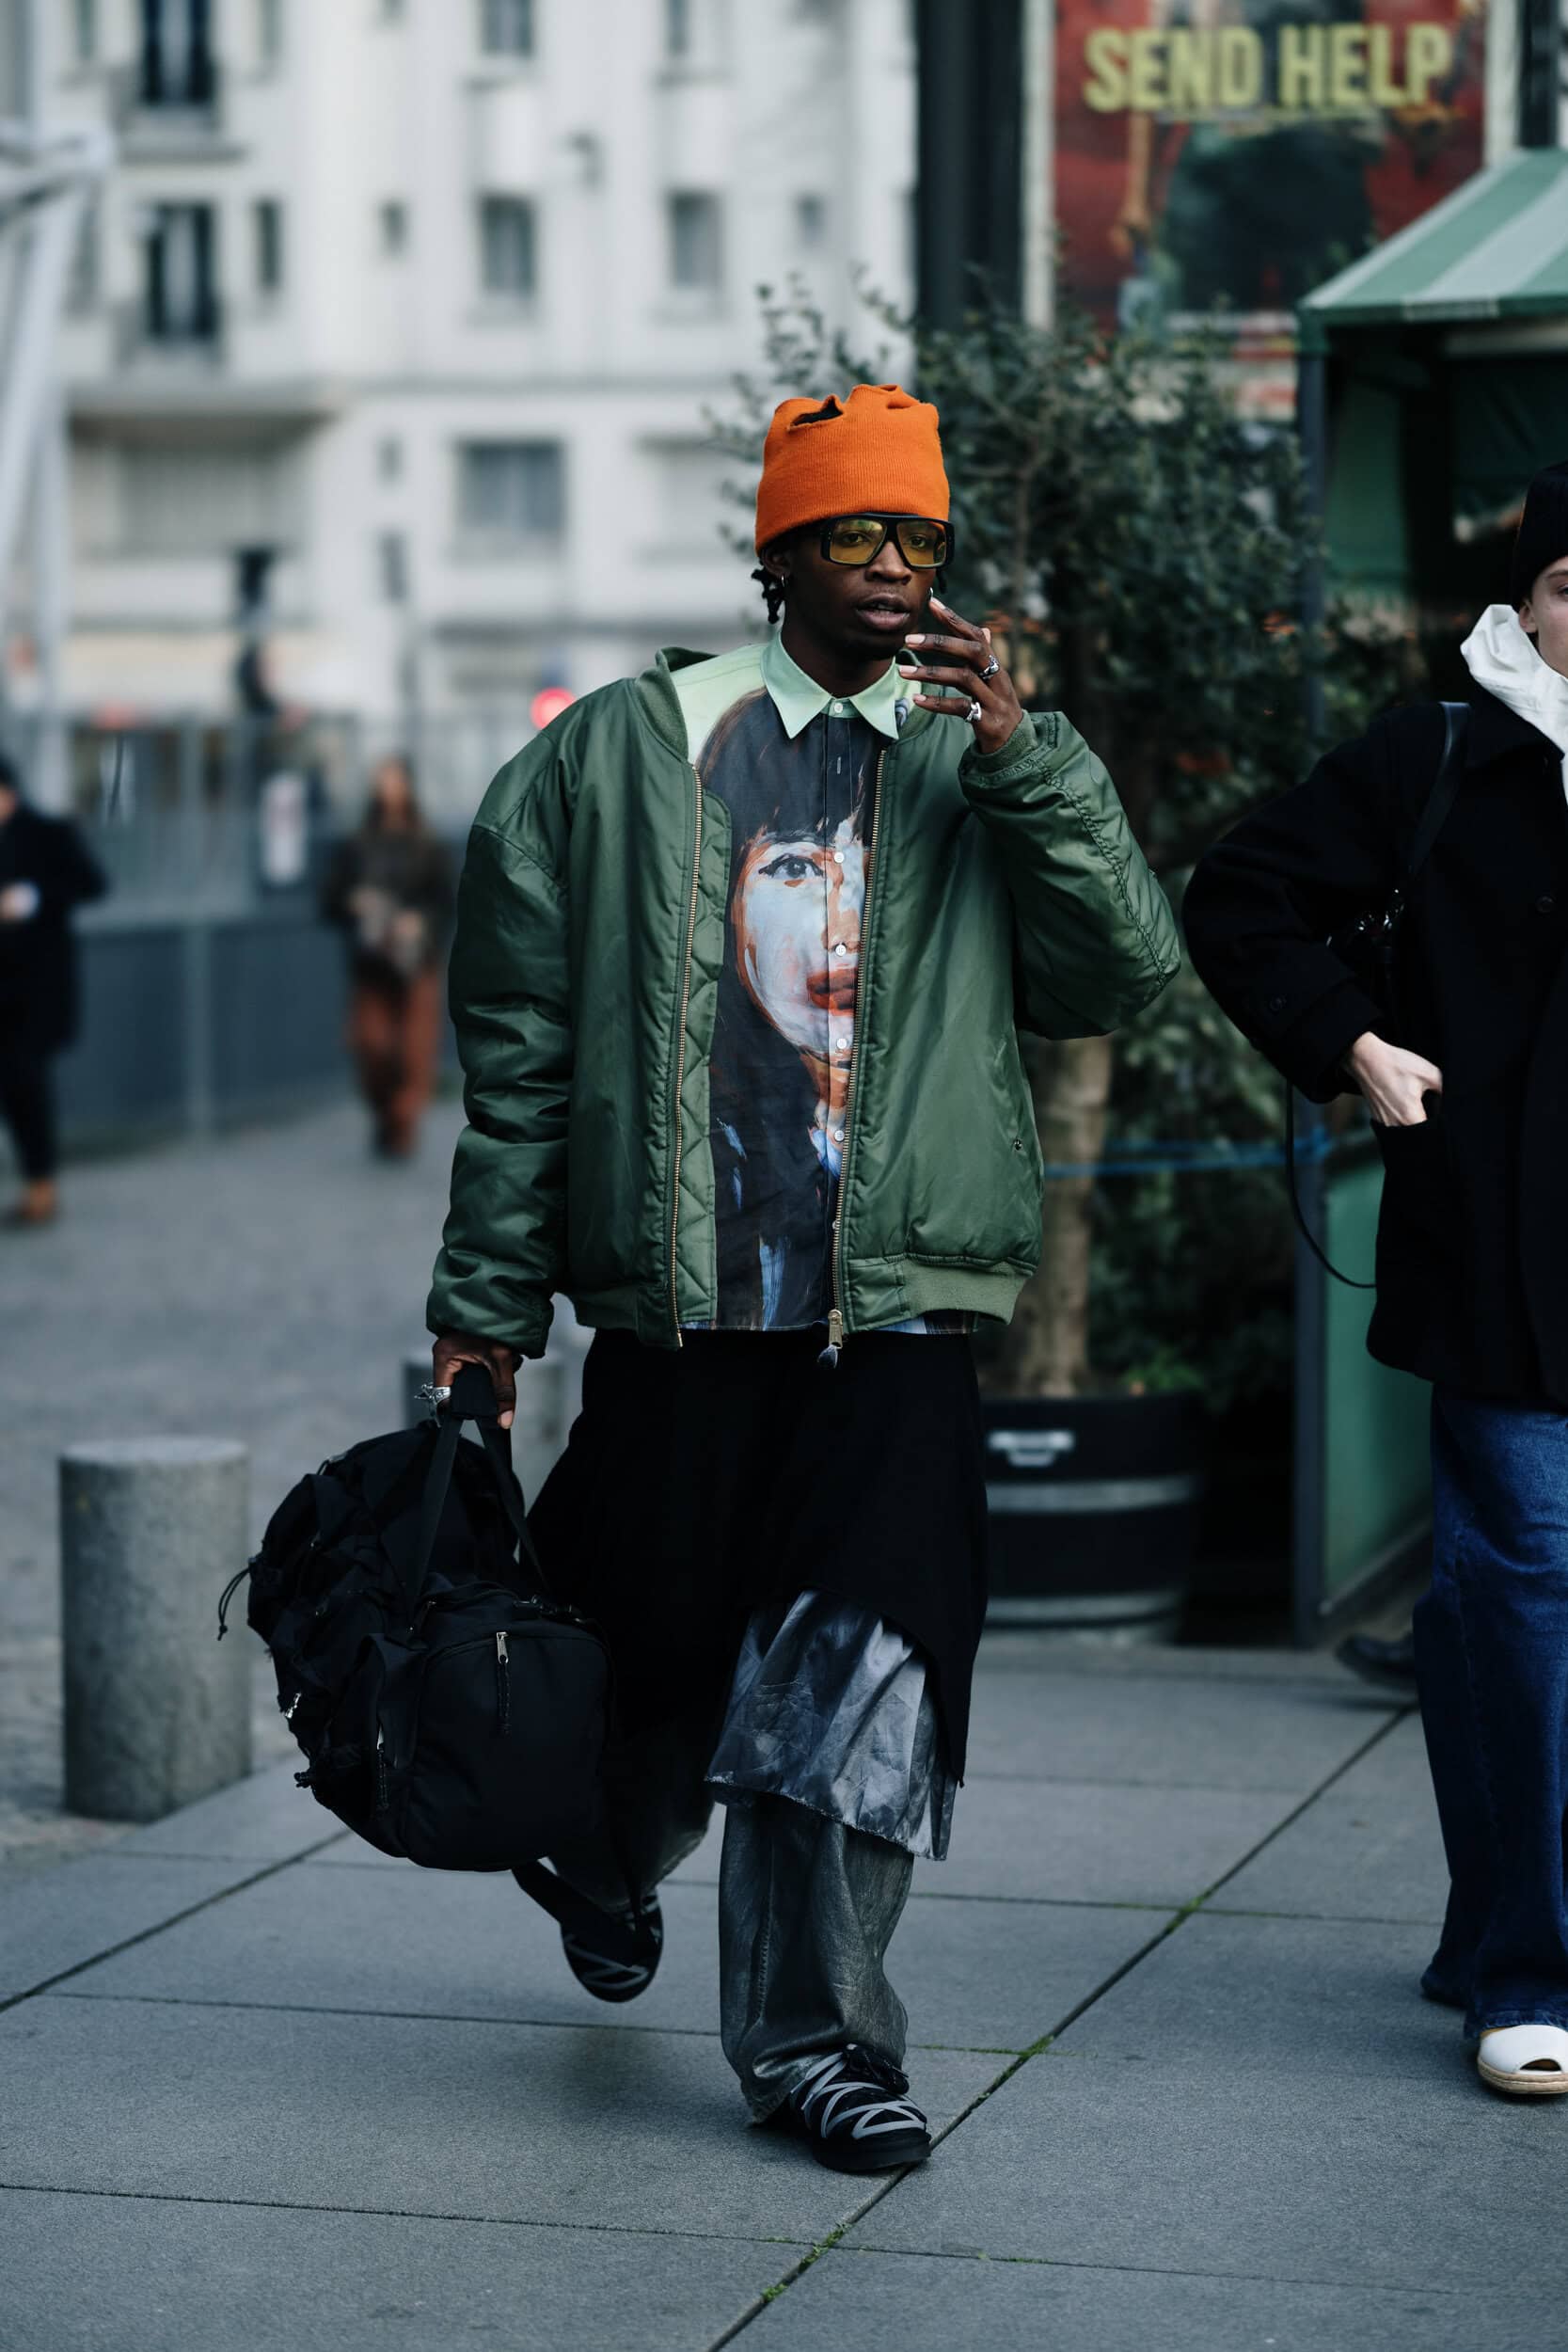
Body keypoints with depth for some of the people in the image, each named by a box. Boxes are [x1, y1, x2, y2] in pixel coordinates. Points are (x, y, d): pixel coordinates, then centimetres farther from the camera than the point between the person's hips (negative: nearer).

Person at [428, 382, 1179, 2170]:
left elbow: (1120, 977, -3)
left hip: (895, 1315, 1)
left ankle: (810, 2039, 6)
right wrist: (489, 1301, 5)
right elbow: (522, 1039, 6)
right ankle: (614, 1866, 44)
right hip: (675, 1305, 0)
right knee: (659, 1668, 10)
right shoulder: (625, 752, 4)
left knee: (860, 1681, -7)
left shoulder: (983, 768, 9)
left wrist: (1020, 754, -12)